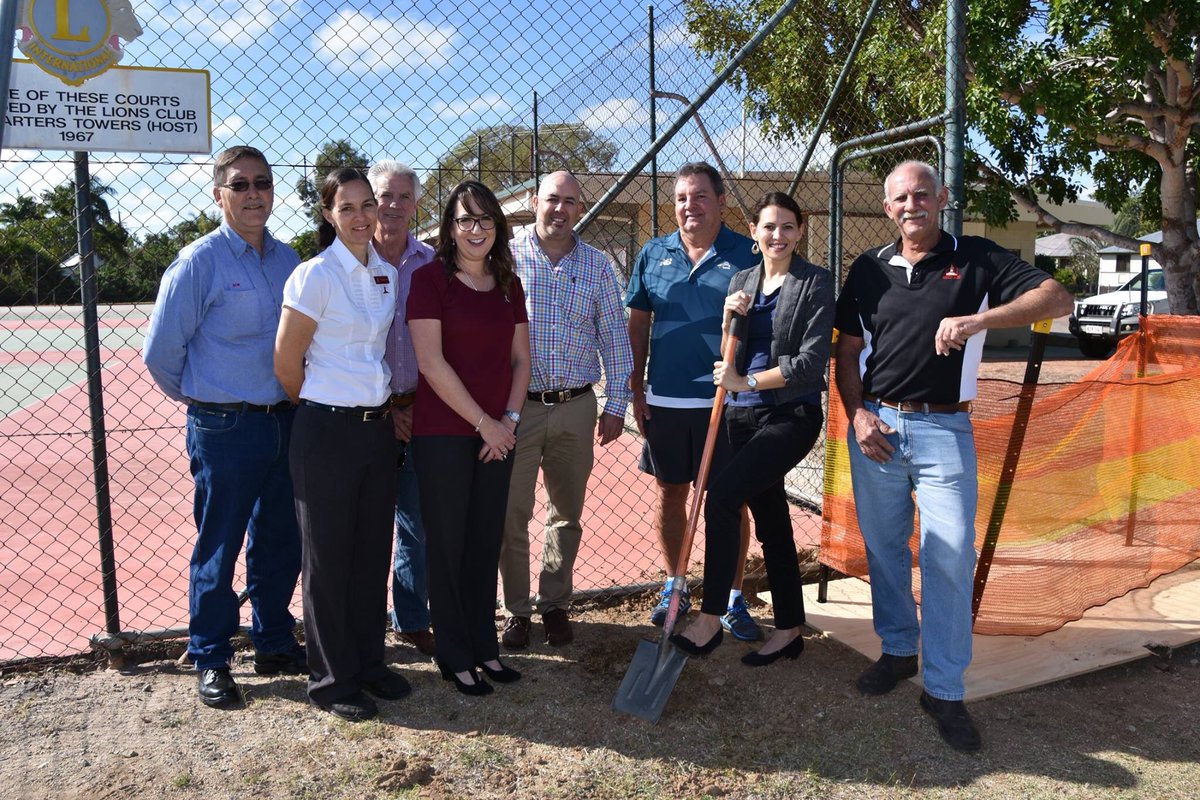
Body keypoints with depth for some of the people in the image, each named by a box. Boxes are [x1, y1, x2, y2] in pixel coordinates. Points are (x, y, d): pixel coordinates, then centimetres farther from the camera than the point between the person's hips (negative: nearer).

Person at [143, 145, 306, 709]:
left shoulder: (288, 259, 8)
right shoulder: (200, 261, -9)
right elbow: (160, 351, -6)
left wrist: (290, 397, 10)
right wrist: (198, 397, 6)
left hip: (285, 422, 5)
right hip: (224, 428, -5)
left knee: (280, 541, 15)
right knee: (218, 548, 6)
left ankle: (274, 644, 32)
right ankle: (211, 661, 22)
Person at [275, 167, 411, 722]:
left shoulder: (386, 275, 8)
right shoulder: (315, 275, -12)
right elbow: (286, 365, -9)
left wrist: (386, 406, 14)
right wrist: (324, 407, 5)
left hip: (378, 427, 6)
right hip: (328, 432, -6)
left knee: (372, 553, 14)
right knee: (329, 559, 6)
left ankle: (369, 664, 30)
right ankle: (332, 680, 21)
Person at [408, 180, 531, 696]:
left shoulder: (509, 285, 10)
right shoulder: (430, 279, -7)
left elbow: (520, 358, 12)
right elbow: (432, 364, -14)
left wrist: (510, 418, -3)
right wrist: (484, 422, -12)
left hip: (498, 434, 5)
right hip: (442, 434, -5)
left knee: (486, 542, 13)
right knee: (447, 544, 5)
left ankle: (484, 647, 27)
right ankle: (455, 657, 19)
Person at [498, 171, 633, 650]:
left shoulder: (596, 265, 5)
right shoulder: (507, 259, -2)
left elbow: (614, 338, 8)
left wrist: (616, 405, 4)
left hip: (576, 408, 2)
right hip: (516, 406, -2)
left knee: (567, 513, 12)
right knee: (512, 515, 4)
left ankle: (554, 604, 28)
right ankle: (516, 610, 20)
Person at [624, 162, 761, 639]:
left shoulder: (745, 255, -1)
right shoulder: (654, 255, 6)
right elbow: (638, 325, 9)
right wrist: (636, 388, 5)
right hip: (664, 400, 3)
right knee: (670, 494, 12)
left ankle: (733, 600, 19)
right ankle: (674, 587, 30)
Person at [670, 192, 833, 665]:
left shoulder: (815, 283, -5)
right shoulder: (741, 281, 12)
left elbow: (811, 362, -13)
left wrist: (747, 382, -14)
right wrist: (728, 319, -5)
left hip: (792, 414, -6)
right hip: (743, 415, 6)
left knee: (722, 494, -22)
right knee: (771, 524, 12)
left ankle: (710, 619, -12)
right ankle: (789, 628, 25)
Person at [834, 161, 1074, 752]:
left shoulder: (977, 259, 2)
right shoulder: (869, 269, 10)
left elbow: (1056, 298, -9)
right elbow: (847, 351, 12)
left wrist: (976, 320, -22)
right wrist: (857, 413, -2)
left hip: (944, 427, -3)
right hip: (874, 424, 3)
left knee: (950, 554, -6)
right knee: (883, 547, 11)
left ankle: (944, 689, 6)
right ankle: (898, 649, 30)